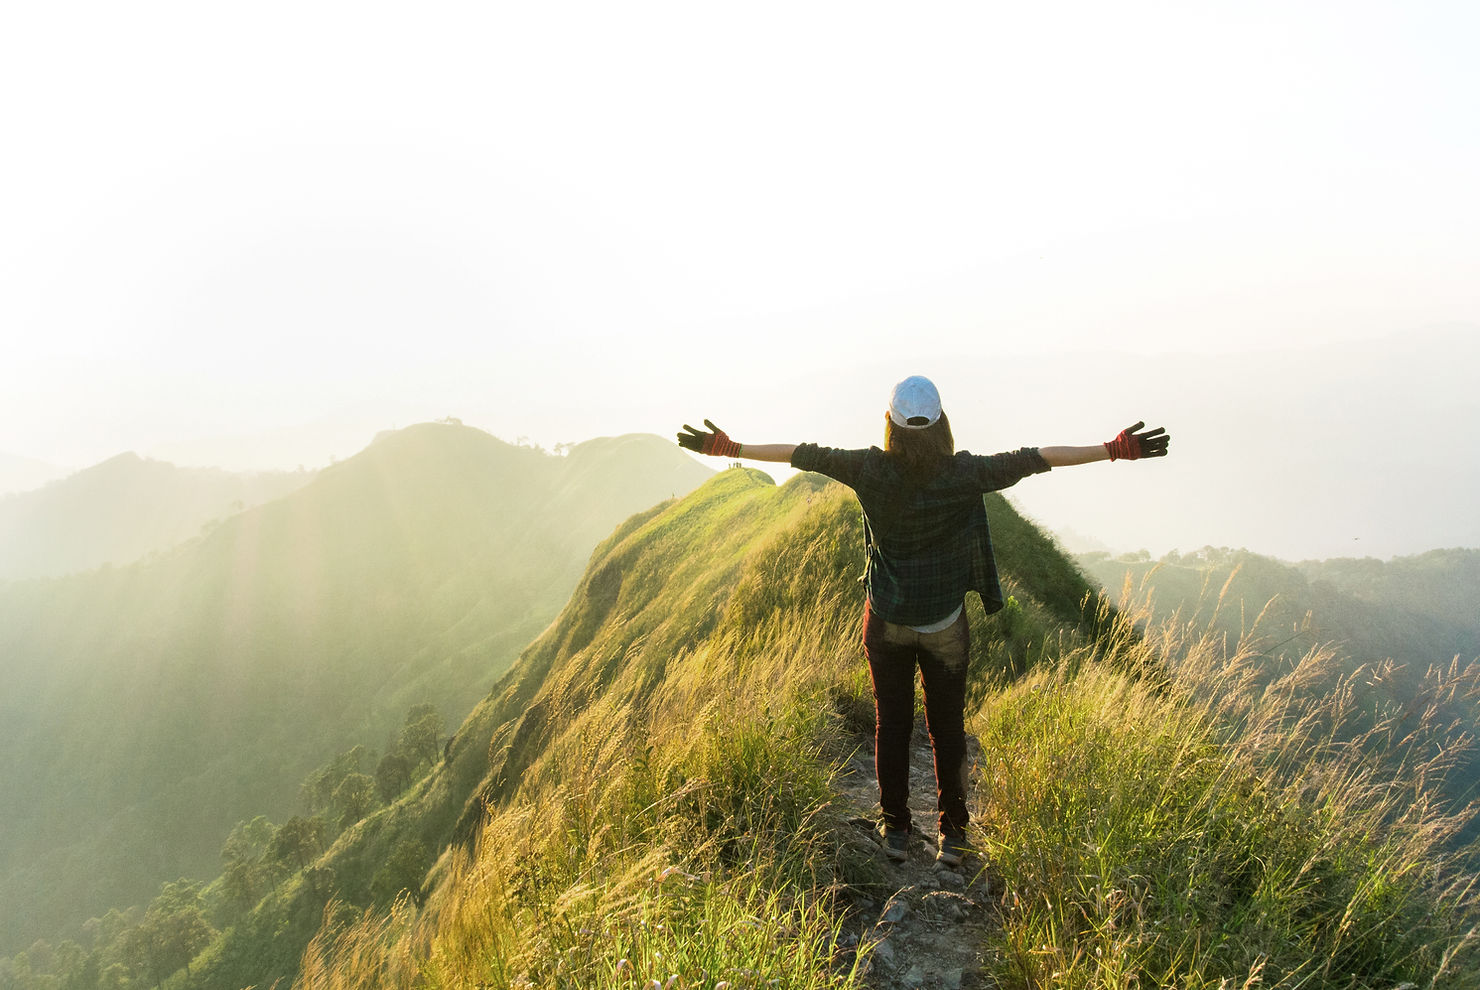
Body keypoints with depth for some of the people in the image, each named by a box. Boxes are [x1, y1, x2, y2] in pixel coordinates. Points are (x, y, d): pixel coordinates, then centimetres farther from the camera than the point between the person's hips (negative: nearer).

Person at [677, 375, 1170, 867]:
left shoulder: (871, 470, -15)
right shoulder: (963, 474, -17)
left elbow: (805, 455, -10)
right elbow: (1030, 459, -15)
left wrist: (729, 447, -2)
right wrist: (1116, 450, -10)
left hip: (886, 620, 1)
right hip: (945, 623, 0)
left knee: (891, 724, 14)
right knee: (948, 728, 14)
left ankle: (895, 829, 24)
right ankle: (952, 835, 23)